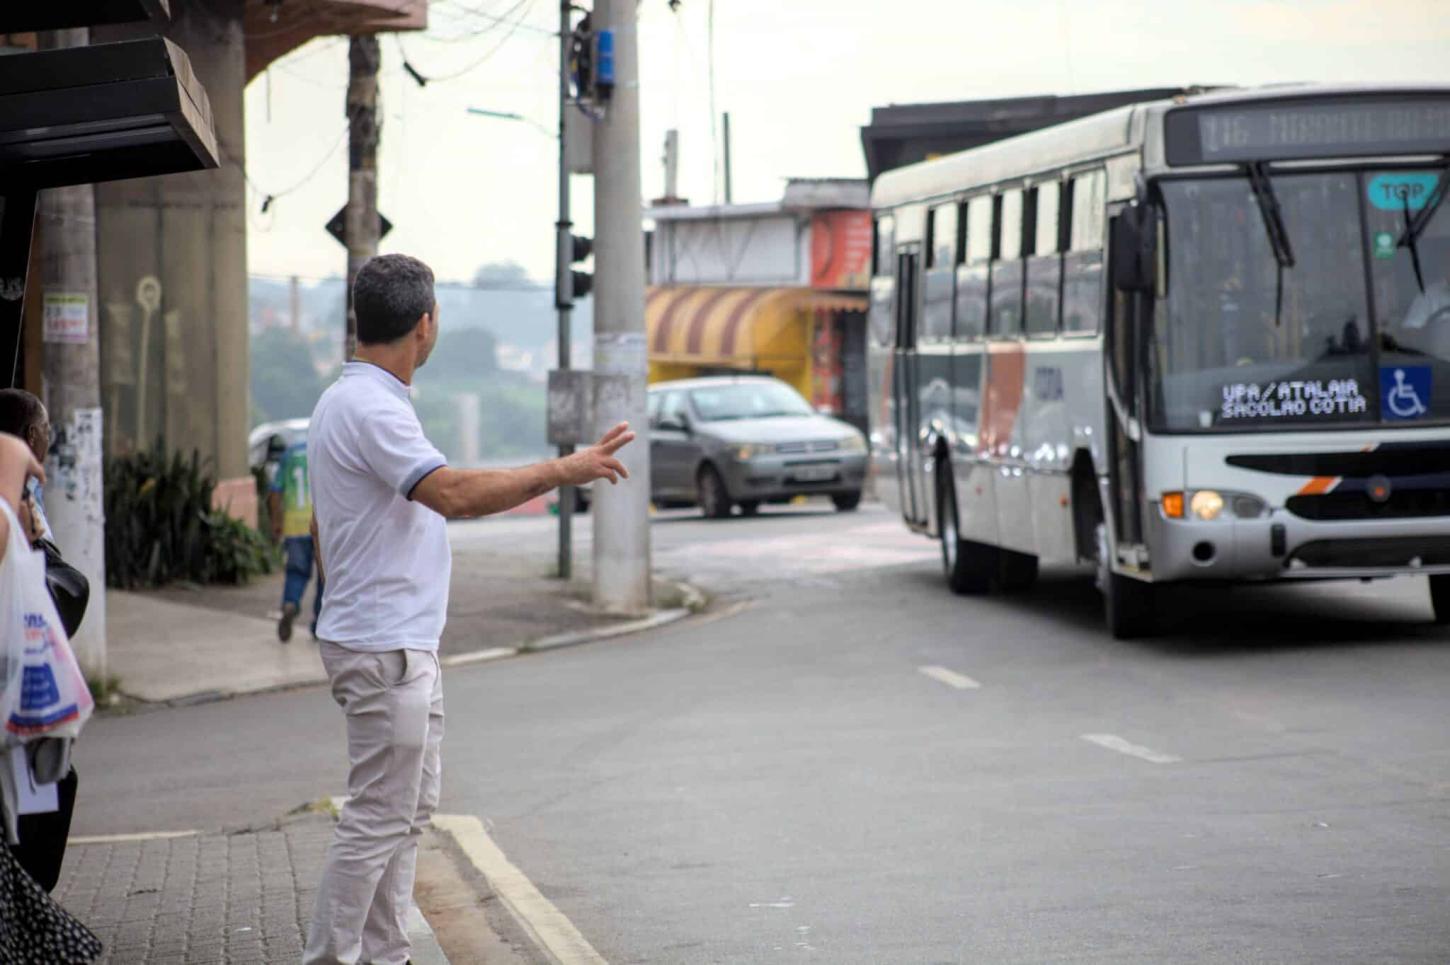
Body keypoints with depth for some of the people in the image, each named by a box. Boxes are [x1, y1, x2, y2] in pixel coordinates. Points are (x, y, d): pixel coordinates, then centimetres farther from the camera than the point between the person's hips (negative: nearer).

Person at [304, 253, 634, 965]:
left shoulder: (347, 401, 14)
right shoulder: (370, 407, -19)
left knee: (411, 806, 15)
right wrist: (561, 472, -27)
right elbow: (452, 492, -32)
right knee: (378, 817, -7)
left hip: (399, 646, 11)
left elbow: (322, 530, 22)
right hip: (386, 651, -11)